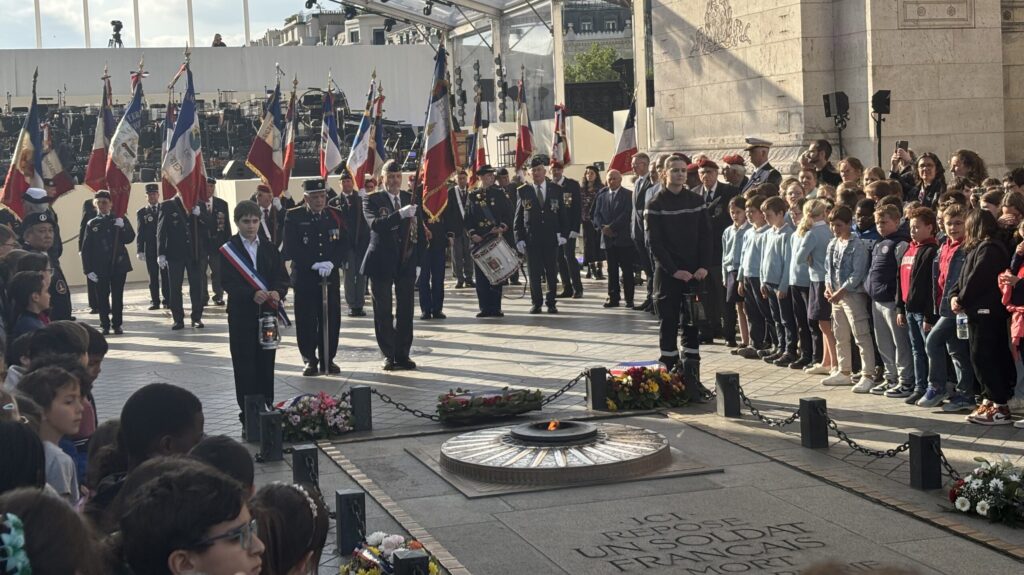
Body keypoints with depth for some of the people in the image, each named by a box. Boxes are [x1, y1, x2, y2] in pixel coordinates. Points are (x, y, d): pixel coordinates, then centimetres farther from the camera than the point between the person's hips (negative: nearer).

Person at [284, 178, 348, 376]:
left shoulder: (335, 216, 8)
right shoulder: (293, 217, -1)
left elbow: (344, 244, 5)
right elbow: (291, 248, -8)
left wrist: (332, 263, -13)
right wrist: (314, 265, -16)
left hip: (331, 276, 3)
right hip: (304, 278, -3)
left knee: (331, 319, 4)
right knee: (306, 321, -1)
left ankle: (328, 359, 16)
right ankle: (310, 360, 11)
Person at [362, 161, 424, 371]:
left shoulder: (411, 199, 8)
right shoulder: (372, 200, -3)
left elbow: (419, 231, 11)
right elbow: (375, 224, -22)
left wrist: (419, 259, -1)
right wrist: (400, 214, -32)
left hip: (406, 262, 3)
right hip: (382, 263, -3)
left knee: (405, 310, 6)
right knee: (383, 311, 3)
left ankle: (403, 353, 14)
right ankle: (388, 355, 10)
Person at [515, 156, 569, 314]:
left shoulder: (556, 190, 6)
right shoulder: (522, 191, 3)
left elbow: (562, 213, 8)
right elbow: (518, 217, 4)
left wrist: (563, 234, -1)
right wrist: (519, 238, -3)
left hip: (551, 237, 1)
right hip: (531, 238, -1)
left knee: (552, 272, 4)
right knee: (534, 272, 2)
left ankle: (551, 302, 14)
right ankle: (536, 302, 12)